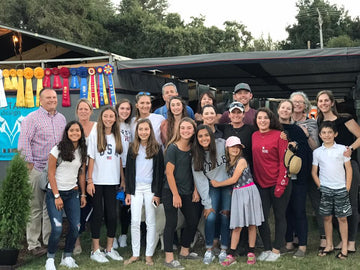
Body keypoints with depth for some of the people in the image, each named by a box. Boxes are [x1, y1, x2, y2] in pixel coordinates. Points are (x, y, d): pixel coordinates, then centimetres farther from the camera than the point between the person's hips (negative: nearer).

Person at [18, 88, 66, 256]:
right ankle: (33, 244, 8)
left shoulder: (61, 118, 14)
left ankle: (49, 241, 22)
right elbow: (24, 142, -10)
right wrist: (29, 163, -13)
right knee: (35, 208, -1)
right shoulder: (32, 118, -5)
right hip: (37, 169, -6)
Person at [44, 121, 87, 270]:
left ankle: (67, 257, 18)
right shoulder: (58, 150, -9)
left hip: (72, 193, 5)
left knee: (75, 227, -2)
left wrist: (83, 194, 10)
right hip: (55, 192, -5)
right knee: (57, 228, -14)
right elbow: (51, 174, -8)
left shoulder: (82, 151, 7)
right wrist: (57, 196, -11)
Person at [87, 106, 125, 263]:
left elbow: (120, 160, 12)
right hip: (98, 182, -3)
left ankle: (109, 248, 18)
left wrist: (123, 180, 9)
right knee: (98, 214, 1)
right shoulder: (94, 136, -2)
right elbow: (91, 159, -4)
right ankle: (95, 250, 10)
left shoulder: (117, 137, 9)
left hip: (112, 182, 3)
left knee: (112, 214, 4)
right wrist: (89, 181, -9)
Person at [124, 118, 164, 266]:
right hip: (136, 188, 2)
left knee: (150, 222, 4)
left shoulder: (157, 148, -1)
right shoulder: (132, 148, 6)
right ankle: (135, 254, 11)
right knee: (135, 222, 1)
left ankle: (149, 255, 12)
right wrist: (128, 192, 3)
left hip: (150, 188, -2)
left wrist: (157, 193, -7)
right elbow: (129, 171, 8)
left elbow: (160, 172, -2)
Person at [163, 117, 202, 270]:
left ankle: (184, 252, 30)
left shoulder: (193, 148, 6)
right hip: (171, 192, -7)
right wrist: (175, 195, -14)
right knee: (171, 223, -4)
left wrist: (195, 191, 5)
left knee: (193, 221, 12)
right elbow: (169, 173, -14)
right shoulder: (173, 148, -12)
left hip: (187, 193, 7)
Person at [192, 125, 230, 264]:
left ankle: (224, 250, 7)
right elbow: (200, 181, -9)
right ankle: (209, 250, 4)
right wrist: (207, 204, -11)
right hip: (211, 187, 1)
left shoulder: (222, 144, -14)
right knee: (210, 217, -11)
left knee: (225, 217, -5)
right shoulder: (196, 155, -9)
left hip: (228, 185, -1)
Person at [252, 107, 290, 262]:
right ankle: (267, 249, 21)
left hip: (278, 183, -4)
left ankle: (276, 250, 18)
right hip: (261, 183, 5)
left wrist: (281, 184, -15)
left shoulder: (279, 135, -8)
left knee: (279, 216, 7)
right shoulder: (254, 136, 6)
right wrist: (253, 180, 6)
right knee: (261, 217, 6)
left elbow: (284, 161, -10)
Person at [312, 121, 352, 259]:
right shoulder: (317, 152, 4)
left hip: (341, 188, -1)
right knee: (327, 217, 7)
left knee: (342, 218, 2)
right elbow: (314, 172, 9)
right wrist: (320, 186, -2)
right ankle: (329, 245, 18)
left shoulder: (342, 149, 0)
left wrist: (347, 188, -3)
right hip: (325, 189, 1)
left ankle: (344, 247, 10)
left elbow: (349, 169, 2)